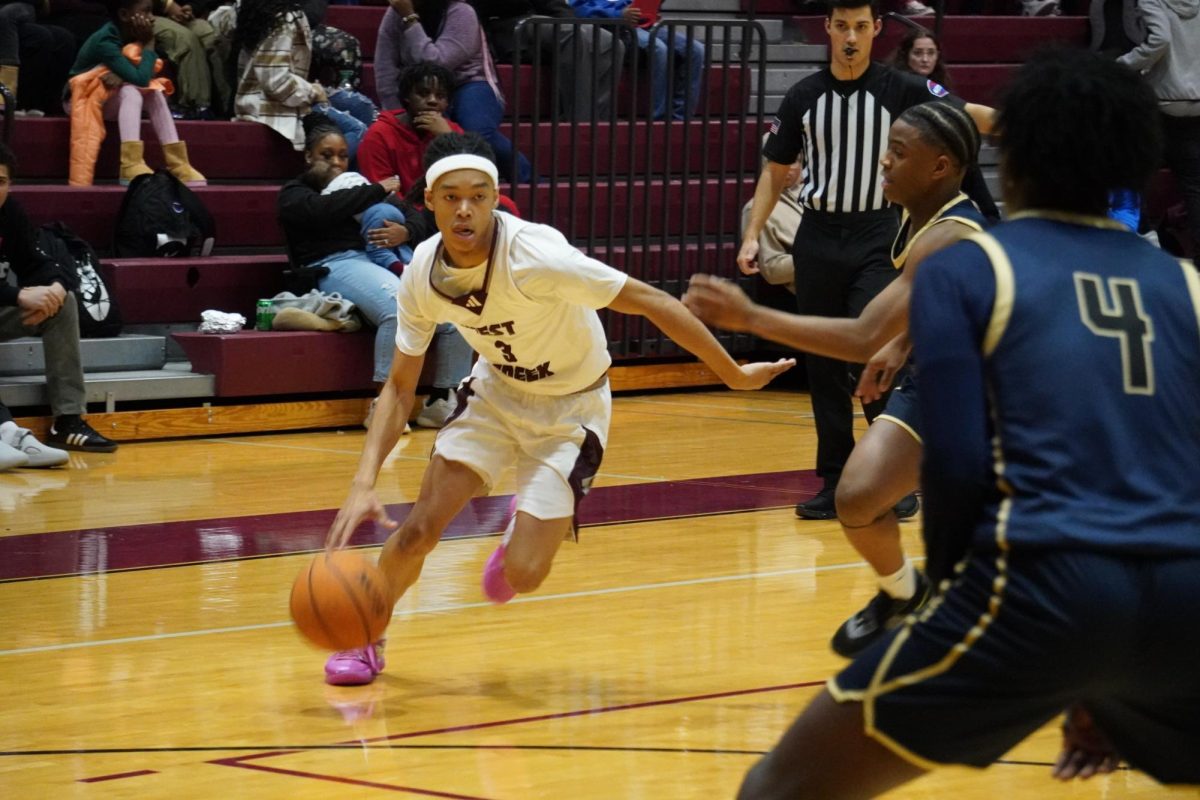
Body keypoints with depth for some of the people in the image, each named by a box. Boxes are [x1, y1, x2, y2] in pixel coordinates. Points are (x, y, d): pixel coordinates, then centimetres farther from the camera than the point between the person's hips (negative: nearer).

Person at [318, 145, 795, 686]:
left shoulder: (535, 257, -34)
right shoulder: (423, 274, -16)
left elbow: (653, 303, -28)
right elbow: (400, 386, -6)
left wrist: (734, 374, -22)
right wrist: (364, 483, -19)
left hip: (571, 409, -4)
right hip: (497, 392, 4)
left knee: (523, 574, -12)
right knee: (417, 530, -9)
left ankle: (526, 535, 26)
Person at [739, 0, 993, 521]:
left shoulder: (899, 90, -3)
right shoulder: (804, 97, 5)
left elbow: (966, 116, -11)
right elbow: (775, 172, 12)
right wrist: (752, 235, 3)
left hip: (876, 235, -3)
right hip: (818, 237, 3)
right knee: (822, 363, 4)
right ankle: (836, 482, 13)